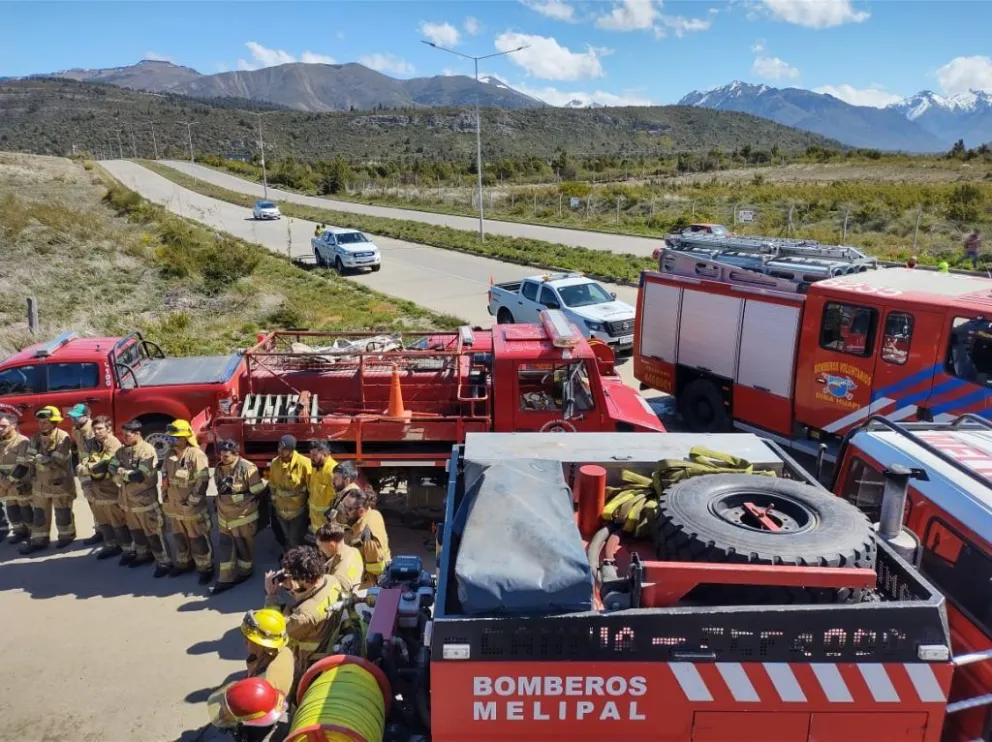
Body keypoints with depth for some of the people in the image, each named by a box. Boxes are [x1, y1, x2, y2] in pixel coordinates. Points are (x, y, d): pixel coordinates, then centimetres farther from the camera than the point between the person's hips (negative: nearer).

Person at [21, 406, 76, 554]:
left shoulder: (63, 437, -15)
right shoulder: (35, 438, 4)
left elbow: (58, 461, -21)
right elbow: (30, 456, -5)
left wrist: (39, 458, -24)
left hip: (60, 483, -5)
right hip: (40, 483, 5)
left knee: (62, 513, 7)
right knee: (39, 513, 11)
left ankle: (66, 535, 24)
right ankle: (39, 540, 20)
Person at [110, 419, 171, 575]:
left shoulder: (147, 450, -17)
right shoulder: (121, 450, 7)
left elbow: (140, 475, -24)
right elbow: (112, 469, -1)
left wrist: (122, 472, -10)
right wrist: (129, 475, -19)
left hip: (145, 499, -7)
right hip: (128, 498, 7)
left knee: (152, 532, -3)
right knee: (135, 530, 21)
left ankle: (163, 562, 3)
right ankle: (143, 554, 38)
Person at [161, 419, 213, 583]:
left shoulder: (196, 455, -19)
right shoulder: (169, 455, 5)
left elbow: (202, 482, -21)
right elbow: (165, 477, 17)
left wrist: (190, 501, -19)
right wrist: (165, 496, 12)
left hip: (192, 509, -7)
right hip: (173, 507, 7)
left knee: (199, 541, 4)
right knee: (179, 538, 22)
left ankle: (205, 568, 16)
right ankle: (183, 563, 40)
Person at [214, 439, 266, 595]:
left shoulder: (247, 468, -21)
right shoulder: (219, 468, 0)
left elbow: (258, 492, -16)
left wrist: (240, 498, -12)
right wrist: (221, 503, 9)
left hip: (243, 516, -6)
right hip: (224, 516, 6)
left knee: (244, 546, 12)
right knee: (225, 547, 10)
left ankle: (245, 572, 33)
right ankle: (226, 578, 19)